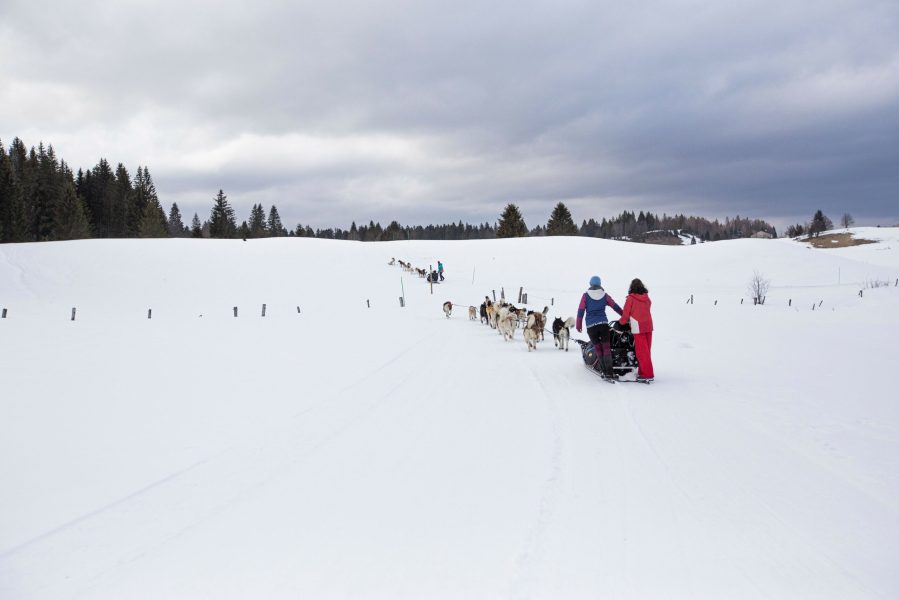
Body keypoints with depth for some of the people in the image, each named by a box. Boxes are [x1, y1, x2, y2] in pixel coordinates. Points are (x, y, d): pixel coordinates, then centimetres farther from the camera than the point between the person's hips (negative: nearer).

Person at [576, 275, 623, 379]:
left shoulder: (586, 295, 1)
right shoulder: (604, 295, 6)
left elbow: (581, 310, 0)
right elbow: (615, 306, 10)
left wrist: (578, 325, 8)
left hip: (591, 325, -1)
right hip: (603, 323, 1)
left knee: (598, 348, 6)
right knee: (606, 346, 1)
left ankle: (605, 371, 4)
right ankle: (609, 371, -8)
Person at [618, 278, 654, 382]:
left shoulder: (631, 298, -7)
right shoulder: (647, 298, 9)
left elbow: (626, 313, -3)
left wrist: (622, 322, 17)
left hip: (638, 327, -6)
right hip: (648, 326, 6)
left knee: (641, 351, -3)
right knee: (647, 350, 12)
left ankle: (648, 374, -5)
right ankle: (643, 371, 20)